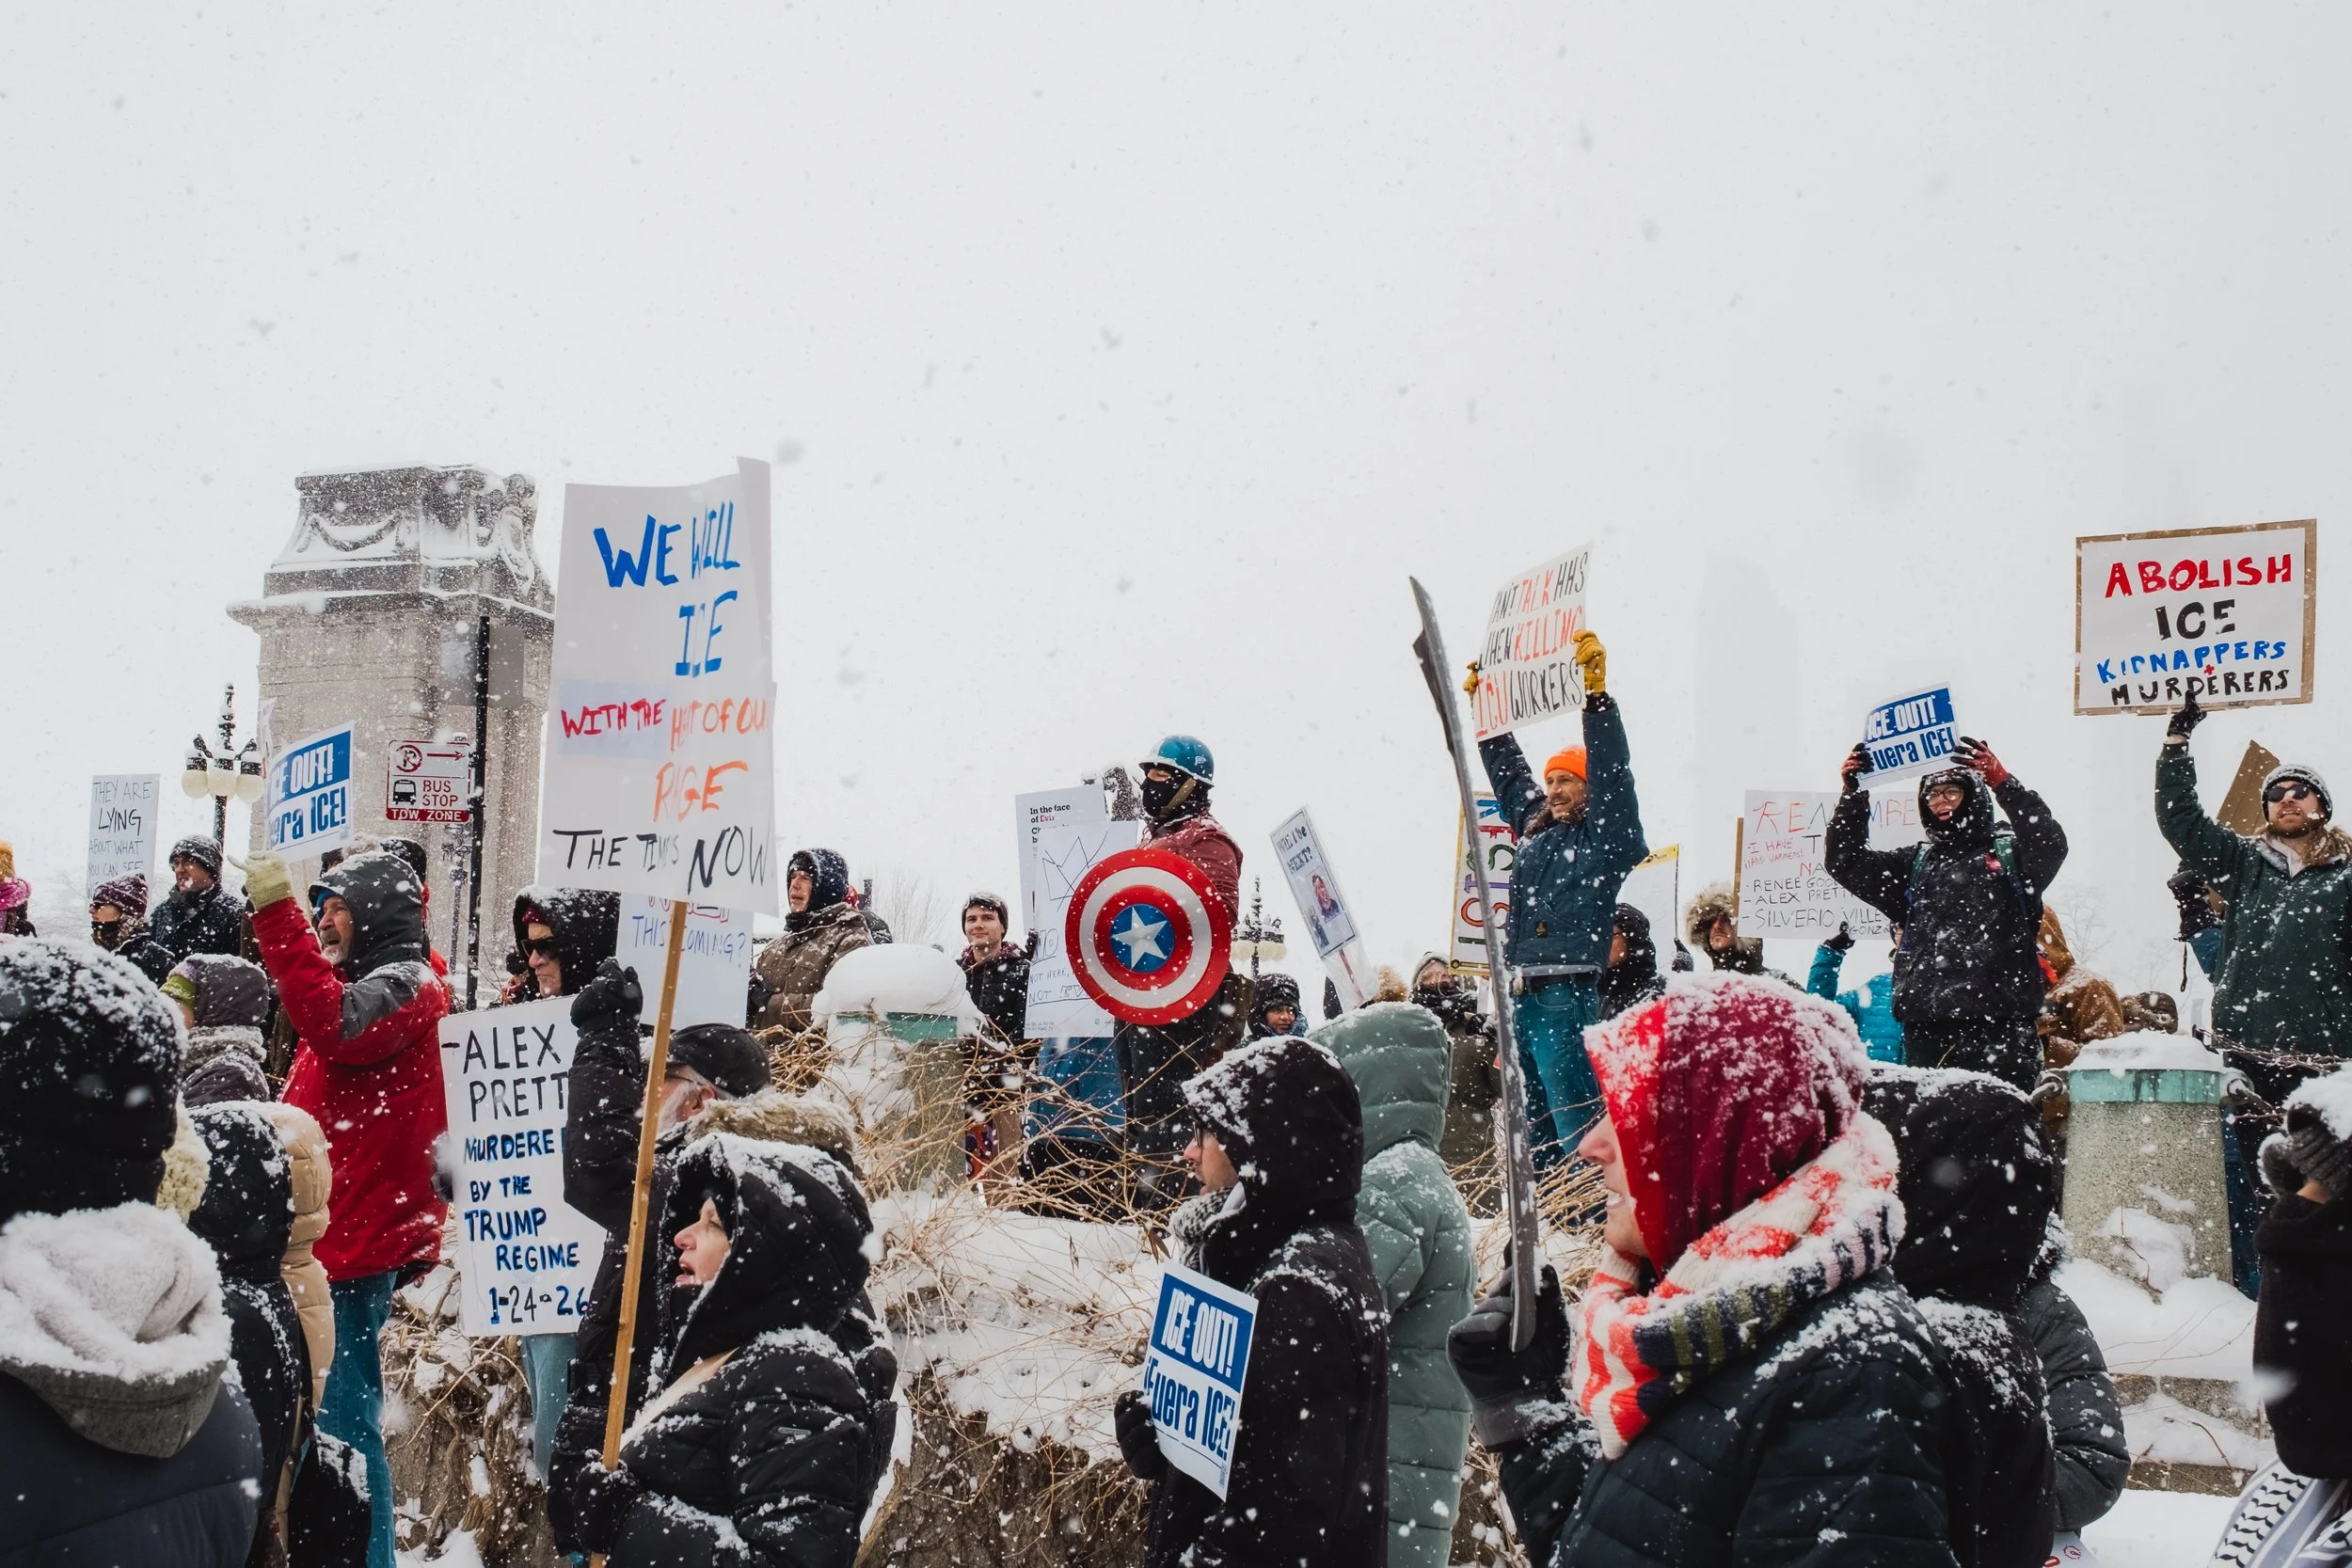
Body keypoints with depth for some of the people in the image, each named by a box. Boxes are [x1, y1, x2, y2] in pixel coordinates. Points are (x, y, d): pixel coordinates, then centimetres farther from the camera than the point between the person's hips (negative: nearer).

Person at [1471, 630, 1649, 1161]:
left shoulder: (1606, 835, 0)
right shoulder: (1536, 827, 18)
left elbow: (1612, 773, -13)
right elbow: (1509, 773, 30)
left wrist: (1596, 694, -21)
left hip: (1567, 992, -8)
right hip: (1522, 990, 8)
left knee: (1573, 1111, -13)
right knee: (1531, 1117, 11)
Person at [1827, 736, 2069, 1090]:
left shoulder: (2009, 853, 11)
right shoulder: (1916, 864, 23)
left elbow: (2050, 844, -9)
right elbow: (1846, 862, 17)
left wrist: (2002, 782, -20)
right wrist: (1853, 795, 3)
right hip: (1926, 1024, 4)